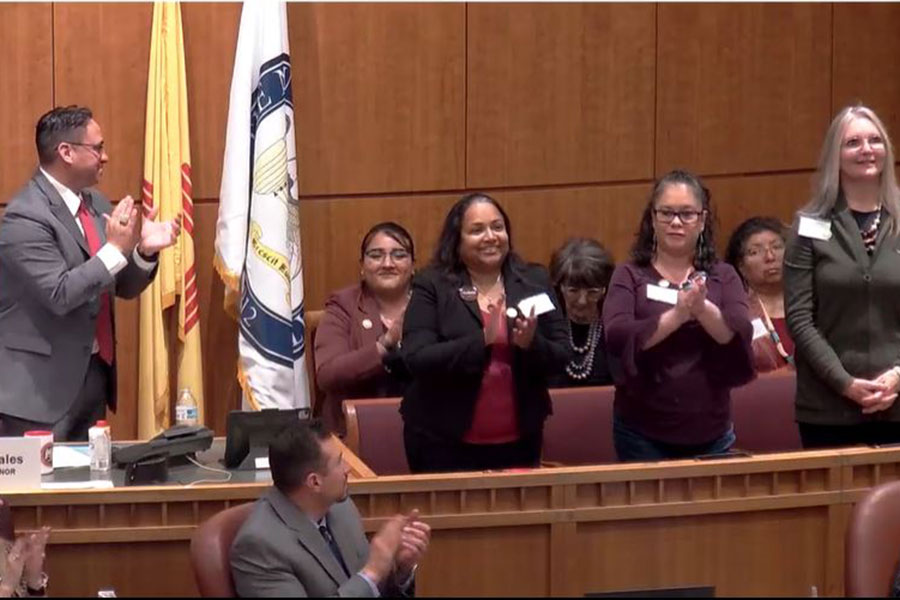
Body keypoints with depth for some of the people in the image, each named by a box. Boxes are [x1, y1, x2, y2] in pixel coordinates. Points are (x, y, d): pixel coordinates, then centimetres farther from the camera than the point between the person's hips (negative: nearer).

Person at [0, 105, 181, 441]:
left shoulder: (96, 204, 10)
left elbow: (123, 287, 14)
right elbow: (59, 295, -24)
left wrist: (144, 251, -6)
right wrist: (115, 249, -25)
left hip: (95, 373, 8)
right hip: (42, 383, -8)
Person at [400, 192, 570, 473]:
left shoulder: (534, 281, 5)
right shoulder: (431, 287, -4)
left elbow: (561, 357, 3)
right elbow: (417, 360, -15)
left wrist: (531, 344, -19)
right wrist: (481, 341, -25)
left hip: (518, 442, 3)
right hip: (445, 443, -3)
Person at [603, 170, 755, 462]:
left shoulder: (723, 277, 8)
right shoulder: (629, 276, 3)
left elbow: (740, 336, -8)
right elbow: (617, 336, -14)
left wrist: (703, 308, -27)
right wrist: (677, 315, -26)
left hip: (711, 435, 2)